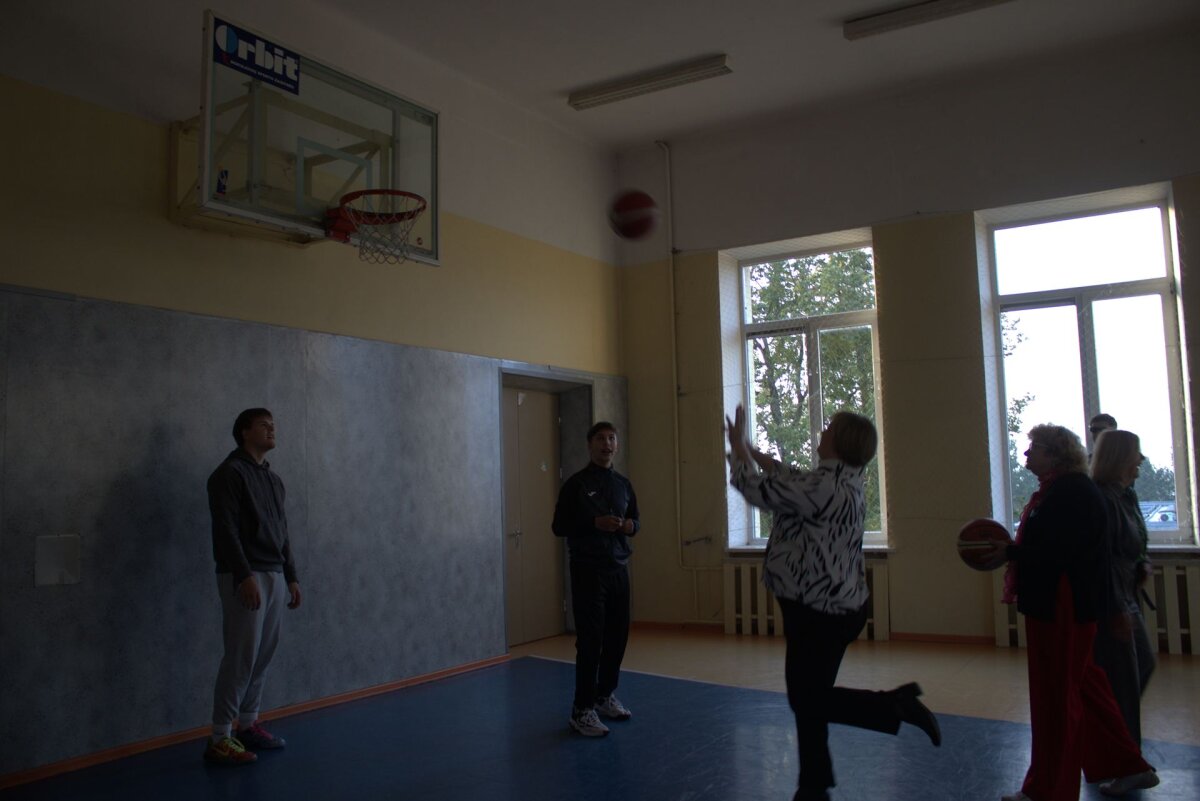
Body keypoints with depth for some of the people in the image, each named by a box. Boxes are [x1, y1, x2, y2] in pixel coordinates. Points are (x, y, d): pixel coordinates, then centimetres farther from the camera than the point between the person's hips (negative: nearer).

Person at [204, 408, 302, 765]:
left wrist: (291, 577, 16)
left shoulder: (273, 478, 18)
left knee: (264, 654, 11)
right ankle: (220, 738, 0)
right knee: (242, 656, -8)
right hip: (245, 577, -8)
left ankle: (248, 724, 22)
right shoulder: (230, 473, -8)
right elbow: (226, 529, -16)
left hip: (275, 576, 8)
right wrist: (245, 575, -22)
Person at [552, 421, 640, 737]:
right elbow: (559, 526, -6)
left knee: (617, 636, 8)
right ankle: (582, 710, 1)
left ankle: (605, 695, 27)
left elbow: (636, 520, 22)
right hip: (588, 570, -5)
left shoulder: (624, 484, 12)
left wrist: (631, 525, -2)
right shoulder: (576, 483, -4)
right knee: (590, 640, -7)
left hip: (619, 569, 6)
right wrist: (594, 523, -19)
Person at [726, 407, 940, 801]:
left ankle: (895, 704, 0)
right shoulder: (844, 482, 7)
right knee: (806, 697, 16)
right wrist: (750, 448, 23)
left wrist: (737, 447, 2)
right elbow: (789, 480, 20)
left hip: (819, 612, -10)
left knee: (810, 699, 1)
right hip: (830, 607, 10)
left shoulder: (822, 485, -23)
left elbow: (757, 489, -14)